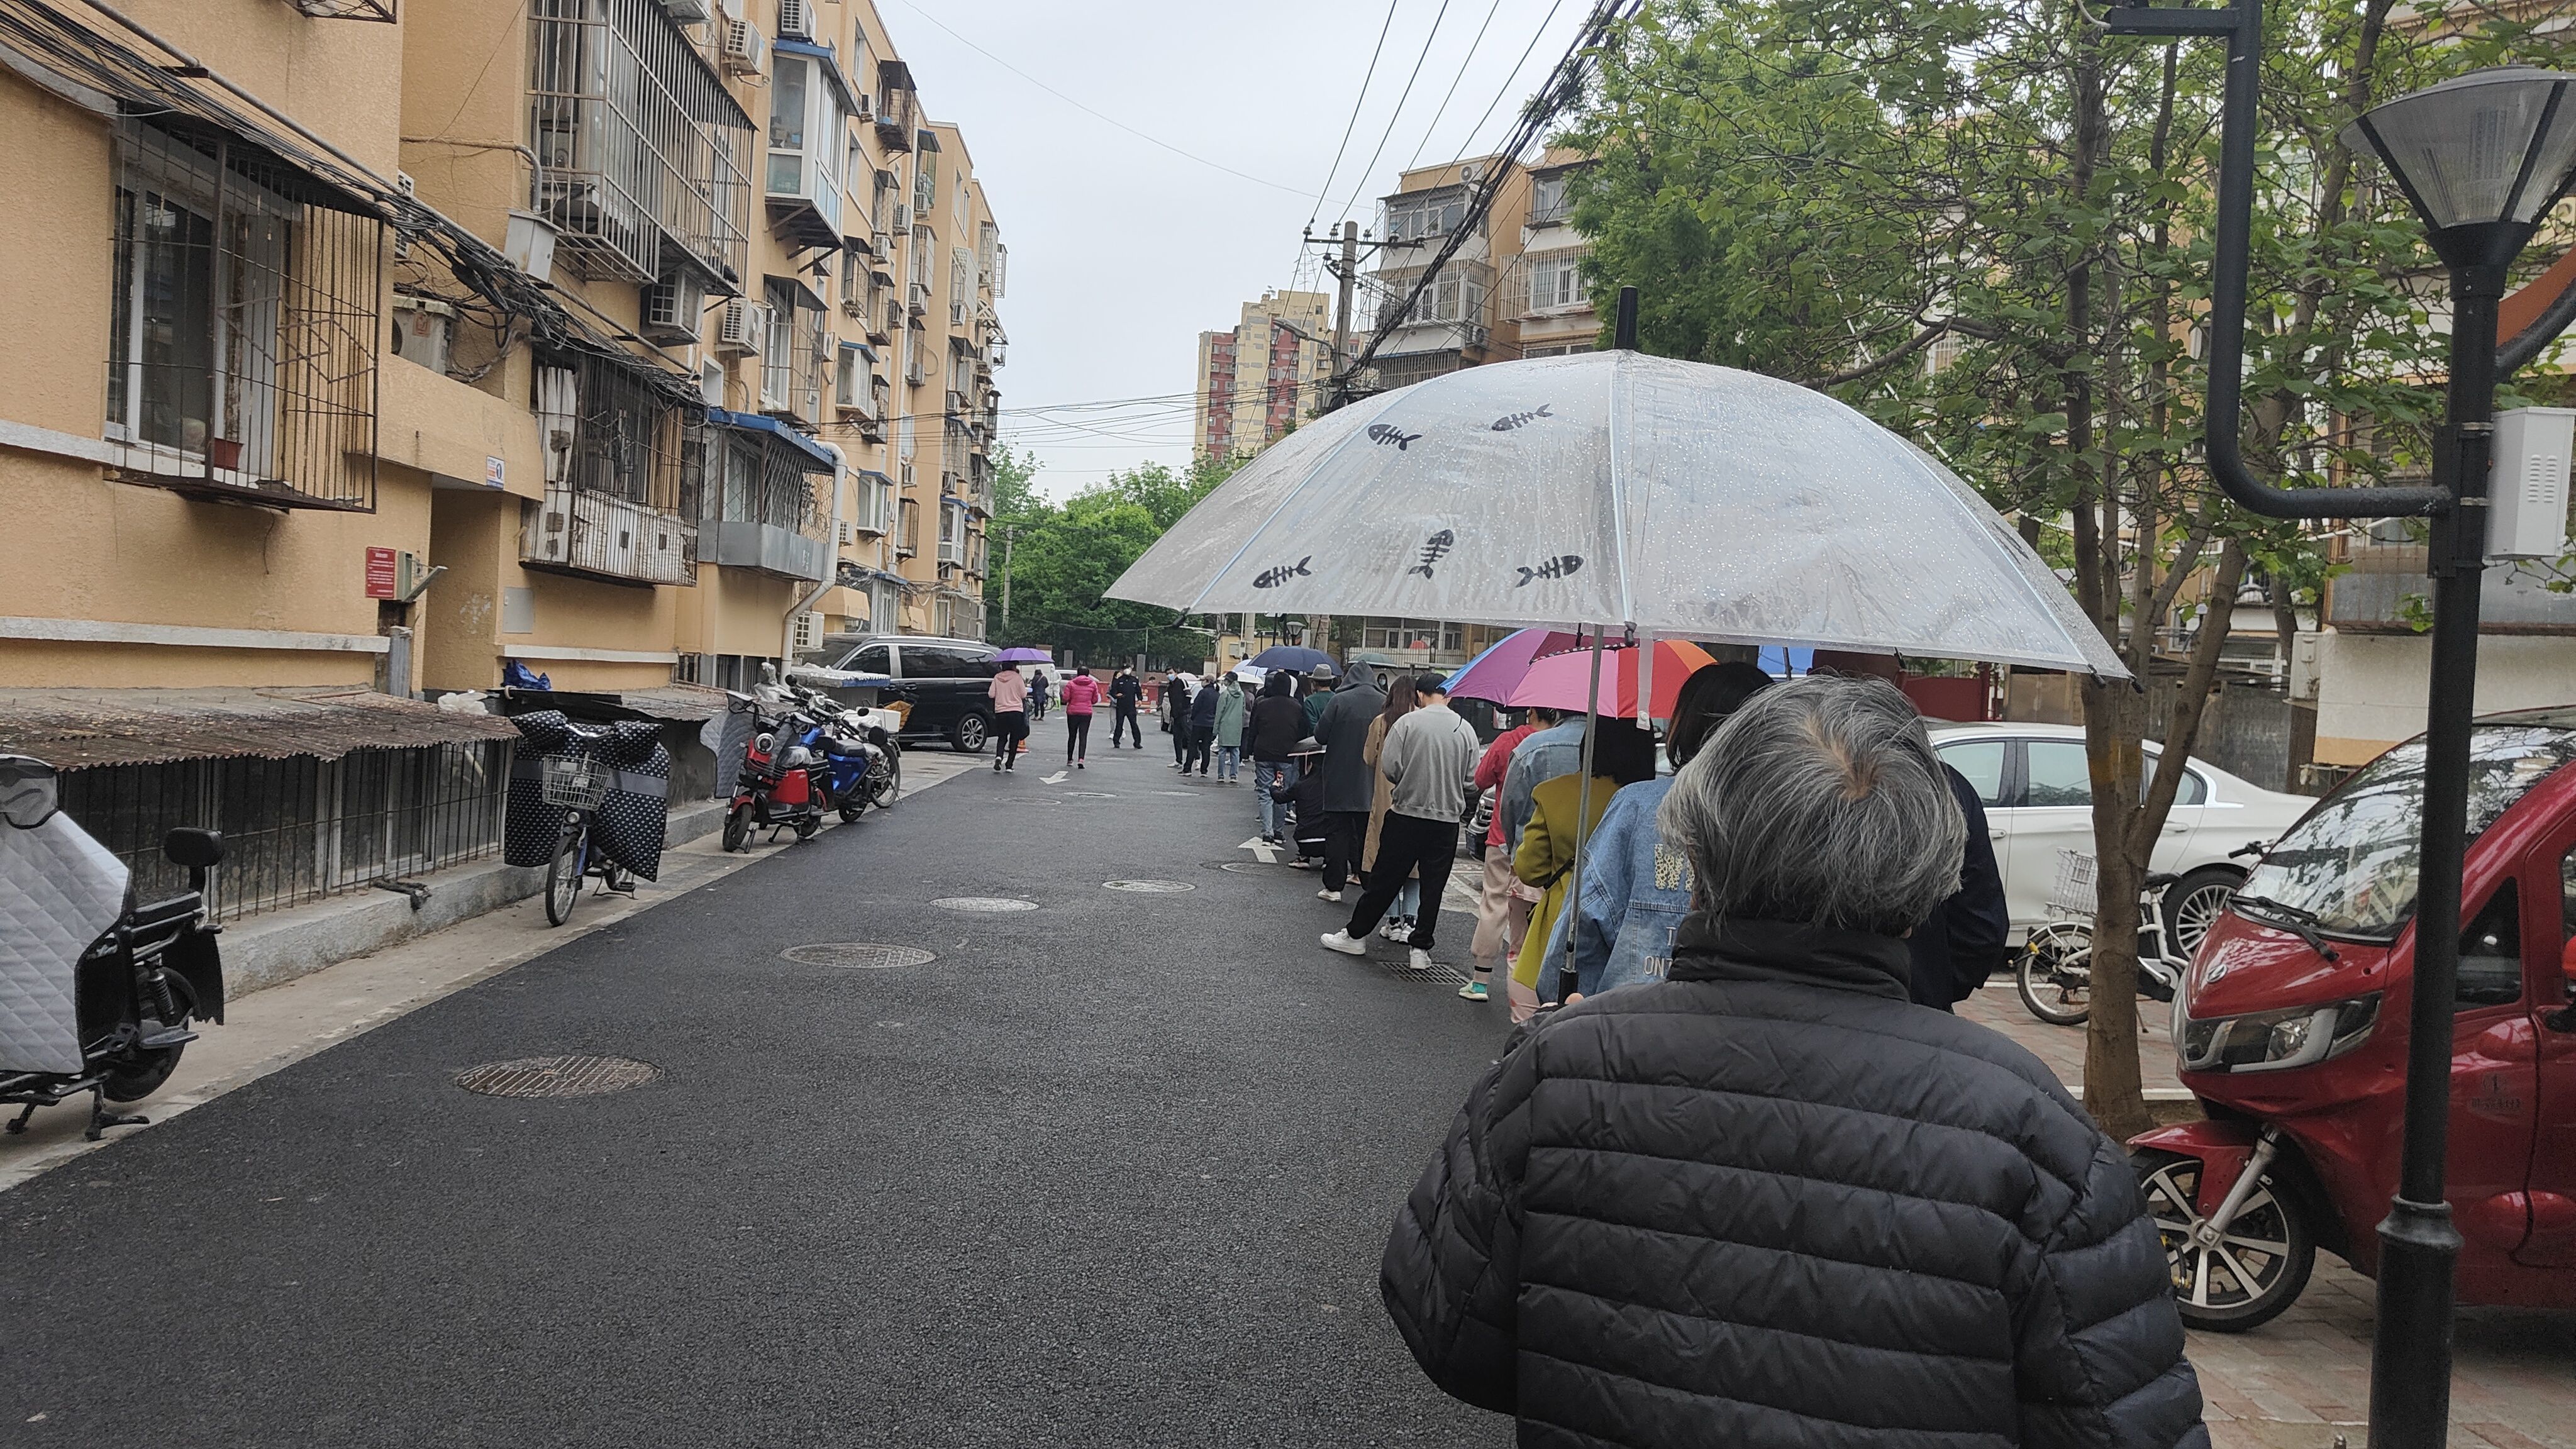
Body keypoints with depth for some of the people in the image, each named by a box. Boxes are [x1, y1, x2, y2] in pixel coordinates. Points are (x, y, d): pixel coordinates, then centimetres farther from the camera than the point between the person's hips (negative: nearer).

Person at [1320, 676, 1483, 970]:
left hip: (1406, 815, -1)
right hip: (1447, 820, 1)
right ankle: (1421, 948, 12)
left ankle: (1356, 935, 20)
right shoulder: (1466, 730, -1)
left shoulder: (1408, 722, -8)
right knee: (1433, 887, 9)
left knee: (1384, 880, 9)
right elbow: (1472, 778, 0)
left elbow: (1389, 768, -10)